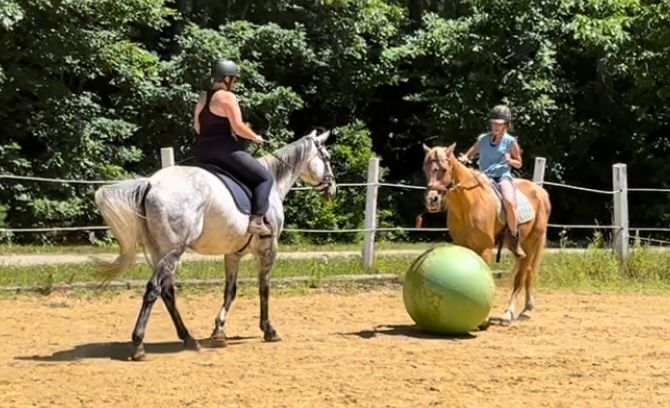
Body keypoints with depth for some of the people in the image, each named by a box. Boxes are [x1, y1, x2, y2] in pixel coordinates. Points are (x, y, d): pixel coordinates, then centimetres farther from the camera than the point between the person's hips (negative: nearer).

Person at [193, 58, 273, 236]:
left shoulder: (202, 98, 13)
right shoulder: (227, 97, -12)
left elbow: (197, 127, 18)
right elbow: (238, 127, -17)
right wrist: (255, 137, -2)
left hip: (204, 153, 8)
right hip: (226, 150, -8)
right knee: (264, 178, -3)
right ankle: (256, 220, -16)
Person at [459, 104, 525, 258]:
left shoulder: (510, 141, 4)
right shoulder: (483, 139, 10)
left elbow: (519, 164, 12)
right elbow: (468, 155, 18)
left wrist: (510, 160, -9)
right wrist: (464, 159, -6)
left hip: (503, 177, -4)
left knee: (509, 202, -32)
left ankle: (515, 239, -15)